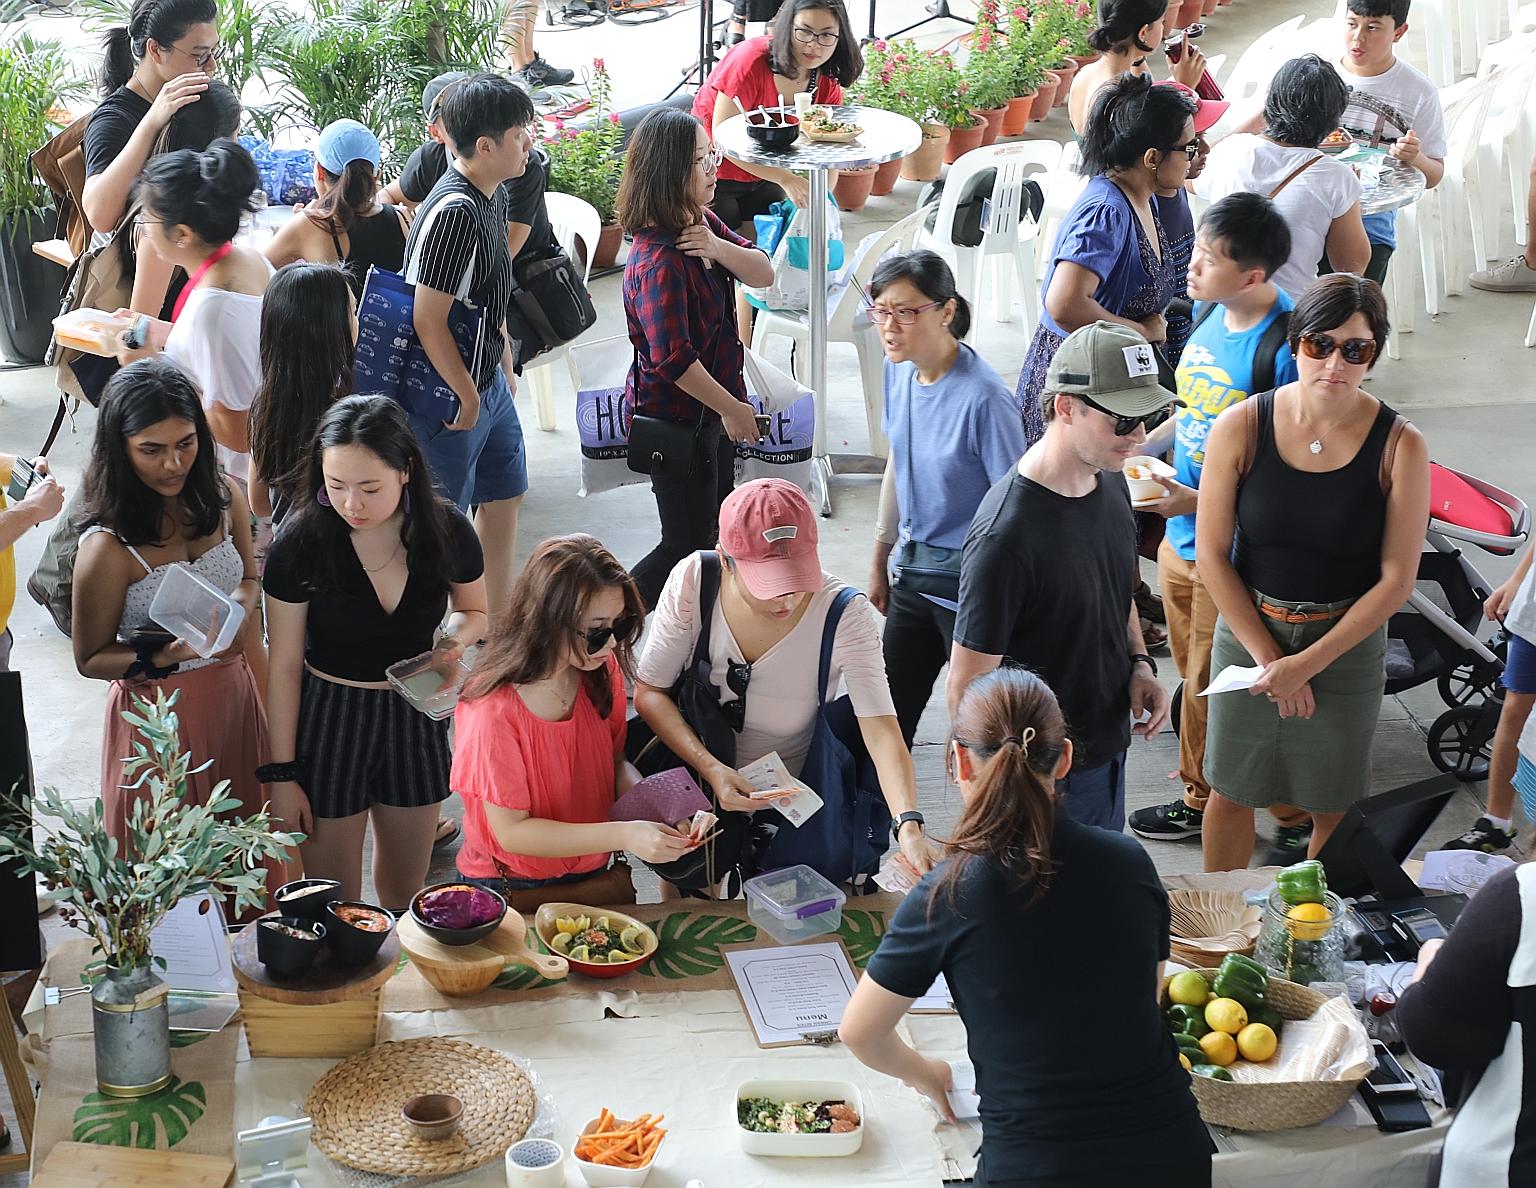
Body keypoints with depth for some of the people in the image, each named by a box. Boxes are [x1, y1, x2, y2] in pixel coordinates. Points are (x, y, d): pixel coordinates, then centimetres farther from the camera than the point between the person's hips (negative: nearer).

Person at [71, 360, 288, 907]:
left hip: (233, 696, 5)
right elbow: (90, 659, -11)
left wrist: (244, 604, -9)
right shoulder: (107, 548, -22)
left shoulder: (224, 497, -5)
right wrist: (164, 657, -28)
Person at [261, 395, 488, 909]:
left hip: (414, 714, 3)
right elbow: (284, 667, -11)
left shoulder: (446, 530, -14)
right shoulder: (301, 541, -20)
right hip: (328, 717, -2)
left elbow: (474, 610, 8)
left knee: (405, 890, 19)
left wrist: (455, 637, -16)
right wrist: (280, 772, -9)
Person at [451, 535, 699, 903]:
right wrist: (624, 835, -26)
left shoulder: (603, 671, -3)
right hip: (509, 891, -5)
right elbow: (511, 831, -18)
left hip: (593, 876, 5)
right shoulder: (493, 710, -22)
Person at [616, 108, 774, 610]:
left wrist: (716, 247, -20)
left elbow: (763, 273, 0)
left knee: (712, 530, 22)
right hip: (675, 416, -10)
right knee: (686, 545, 0)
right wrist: (731, 408, -19)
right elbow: (672, 360, -30)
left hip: (710, 410, 10)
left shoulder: (701, 223, 2)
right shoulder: (660, 261, -28)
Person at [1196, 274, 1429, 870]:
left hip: (1348, 642, -1)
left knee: (1333, 807, 12)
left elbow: (1396, 579, -12)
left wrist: (1307, 663, -15)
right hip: (1248, 629, 1)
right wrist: (1268, 656, -11)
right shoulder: (1240, 428, -12)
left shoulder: (1399, 446, -14)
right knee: (1231, 793, 14)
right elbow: (1211, 554, -8)